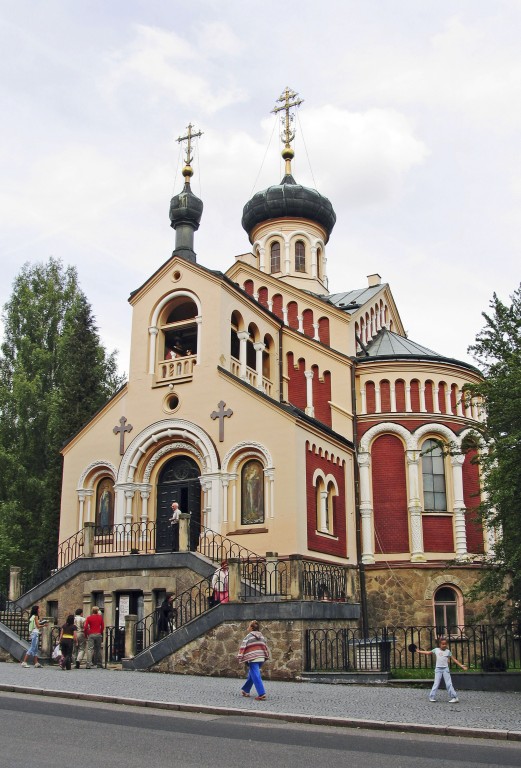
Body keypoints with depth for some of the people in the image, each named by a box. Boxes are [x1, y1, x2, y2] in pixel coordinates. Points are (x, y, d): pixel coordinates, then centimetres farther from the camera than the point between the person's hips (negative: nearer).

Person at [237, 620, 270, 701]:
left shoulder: (249, 636, -5)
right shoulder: (261, 636, 13)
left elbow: (243, 647, -9)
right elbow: (265, 646, 15)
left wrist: (240, 658, -6)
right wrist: (266, 656, 19)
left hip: (253, 659, -7)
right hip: (261, 659, 7)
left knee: (256, 676, -9)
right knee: (251, 675, 21)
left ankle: (262, 694, -18)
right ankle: (246, 690, 31)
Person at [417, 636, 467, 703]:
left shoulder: (448, 651, 3)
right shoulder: (436, 650, 4)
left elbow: (454, 659, 5)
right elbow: (428, 653, 12)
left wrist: (461, 666, 0)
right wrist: (419, 651, 12)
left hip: (445, 669, 0)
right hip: (438, 669, 0)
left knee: (449, 683, -3)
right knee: (436, 683, -1)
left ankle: (454, 697, -1)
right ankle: (432, 697, 4)